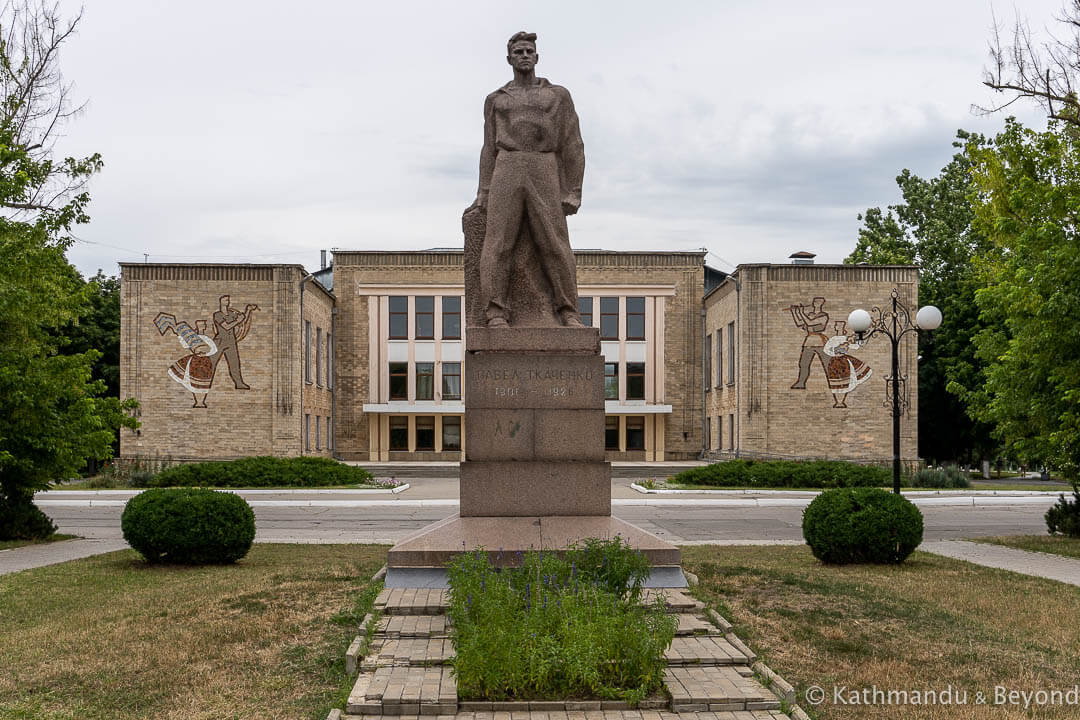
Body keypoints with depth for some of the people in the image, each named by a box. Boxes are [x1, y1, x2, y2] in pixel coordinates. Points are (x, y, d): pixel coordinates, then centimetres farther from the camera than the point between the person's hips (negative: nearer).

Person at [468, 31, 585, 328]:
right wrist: (483, 195, 6)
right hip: (506, 173, 1)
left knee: (555, 244, -8)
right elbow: (490, 149, 17)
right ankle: (496, 314, -14)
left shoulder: (559, 96, 15)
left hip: (544, 175, -1)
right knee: (498, 244, -11)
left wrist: (573, 192, -1)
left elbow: (572, 145, 9)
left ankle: (568, 314, -2)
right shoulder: (495, 100, 20)